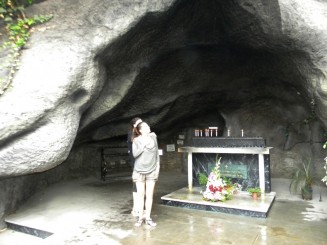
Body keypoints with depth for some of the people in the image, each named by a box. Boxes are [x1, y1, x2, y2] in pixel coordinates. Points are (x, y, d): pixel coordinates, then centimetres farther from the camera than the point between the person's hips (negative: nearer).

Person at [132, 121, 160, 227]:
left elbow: (156, 153, 8)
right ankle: (140, 218, 18)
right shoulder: (136, 140, -5)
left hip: (151, 171, 2)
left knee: (149, 195, 5)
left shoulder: (153, 137, 2)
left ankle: (148, 218, 17)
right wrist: (144, 144, -18)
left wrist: (158, 166, 6)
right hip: (139, 171, -2)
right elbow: (135, 154, -14)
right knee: (140, 195, 5)